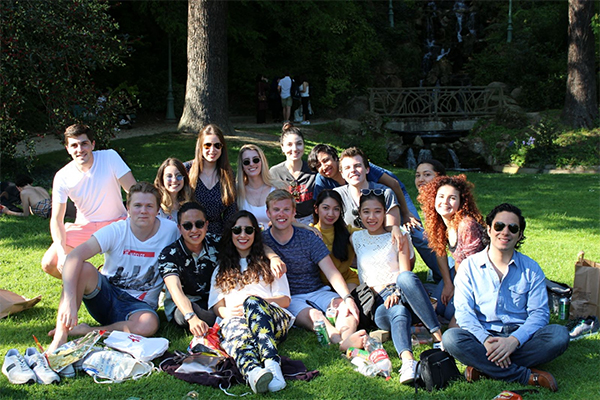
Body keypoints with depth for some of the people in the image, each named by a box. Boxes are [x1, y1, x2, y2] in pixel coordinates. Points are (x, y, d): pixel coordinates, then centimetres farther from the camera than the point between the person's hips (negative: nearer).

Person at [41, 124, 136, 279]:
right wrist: (62, 254, -25)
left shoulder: (110, 157, -15)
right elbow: (56, 219, -10)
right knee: (49, 264, -17)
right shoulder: (62, 177, -12)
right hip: (84, 226, 1)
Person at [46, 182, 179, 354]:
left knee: (149, 325, -36)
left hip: (139, 305, 0)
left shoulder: (171, 231, -10)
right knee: (84, 269, -30)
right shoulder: (115, 231, -13)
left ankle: (84, 331, -18)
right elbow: (74, 257, -26)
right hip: (106, 294, 0)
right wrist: (69, 300, -40)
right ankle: (60, 337, -28)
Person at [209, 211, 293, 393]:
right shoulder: (222, 269, 31)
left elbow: (285, 300, 15)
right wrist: (226, 312, -8)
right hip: (235, 318, 1)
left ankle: (272, 365, -61)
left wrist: (255, 301, -5)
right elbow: (217, 304, 19)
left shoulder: (268, 263, 27)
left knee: (253, 302, -37)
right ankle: (253, 372, -72)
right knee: (235, 328, -39)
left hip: (274, 319, 0)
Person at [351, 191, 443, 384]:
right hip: (377, 303, 0)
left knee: (405, 277, -37)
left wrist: (396, 293, -19)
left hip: (400, 295, 0)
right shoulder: (356, 238, 18)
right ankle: (407, 360, -61)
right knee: (399, 313, -37)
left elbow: (405, 271, -1)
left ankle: (439, 336, -41)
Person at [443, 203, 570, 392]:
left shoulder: (531, 268, 8)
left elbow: (539, 313, -1)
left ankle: (484, 366, -26)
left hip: (520, 337, 1)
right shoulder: (469, 266, 6)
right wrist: (486, 339, -23)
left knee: (560, 334, -27)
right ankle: (527, 376, -27)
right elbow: (463, 311, -4)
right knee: (451, 338, -31)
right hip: (483, 335, -1)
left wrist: (514, 340, -20)